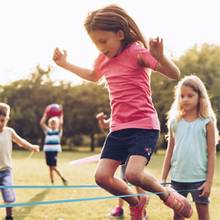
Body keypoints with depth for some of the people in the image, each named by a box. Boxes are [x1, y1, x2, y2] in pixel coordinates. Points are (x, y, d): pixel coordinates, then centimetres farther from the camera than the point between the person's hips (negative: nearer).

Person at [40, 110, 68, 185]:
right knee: (50, 167, 7)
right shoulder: (48, 131, 16)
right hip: (47, 150, 5)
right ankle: (52, 182, 13)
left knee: (54, 166, -13)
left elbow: (60, 123, -11)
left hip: (55, 150, -5)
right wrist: (45, 114, 5)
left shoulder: (59, 131, 6)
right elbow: (41, 123, 7)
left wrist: (61, 115, -4)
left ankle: (64, 179, -3)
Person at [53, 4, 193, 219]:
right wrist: (65, 64, 28)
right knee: (102, 176, -4)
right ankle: (136, 203, 21)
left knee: (133, 174, -25)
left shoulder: (136, 51, -11)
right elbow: (93, 76, 34)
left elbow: (175, 74, -18)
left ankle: (167, 195, 5)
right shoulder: (103, 59, 9)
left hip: (144, 125, -7)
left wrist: (159, 56, -37)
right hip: (118, 128, 7)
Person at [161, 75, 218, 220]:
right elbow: (170, 152, 9)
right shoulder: (175, 122, 5)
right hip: (178, 178, 3)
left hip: (199, 178, -3)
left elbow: (211, 153, -3)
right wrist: (163, 179, 6)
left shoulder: (206, 123, -3)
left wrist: (209, 181, -9)